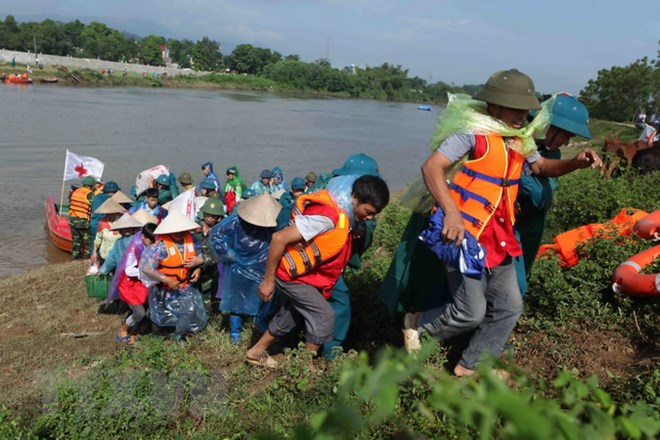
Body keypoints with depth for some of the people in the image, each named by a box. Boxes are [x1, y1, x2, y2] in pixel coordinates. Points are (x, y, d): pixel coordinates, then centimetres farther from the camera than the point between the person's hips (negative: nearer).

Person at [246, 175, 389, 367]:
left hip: (300, 273, 10)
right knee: (324, 316, -6)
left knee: (291, 315, 22)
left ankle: (257, 352, 40)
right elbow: (279, 238, -31)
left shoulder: (340, 210, -4)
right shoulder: (327, 215, -32)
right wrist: (268, 280, -23)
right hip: (291, 274, -10)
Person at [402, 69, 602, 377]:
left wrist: (575, 163, 4)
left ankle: (472, 366, 30)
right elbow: (431, 167, -23)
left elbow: (541, 167, 25)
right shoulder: (472, 132, -16)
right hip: (464, 236, -9)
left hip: (498, 239, 9)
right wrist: (451, 212, -35)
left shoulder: (520, 139, 10)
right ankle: (417, 323, 23)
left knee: (509, 307, 13)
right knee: (471, 312, -6)